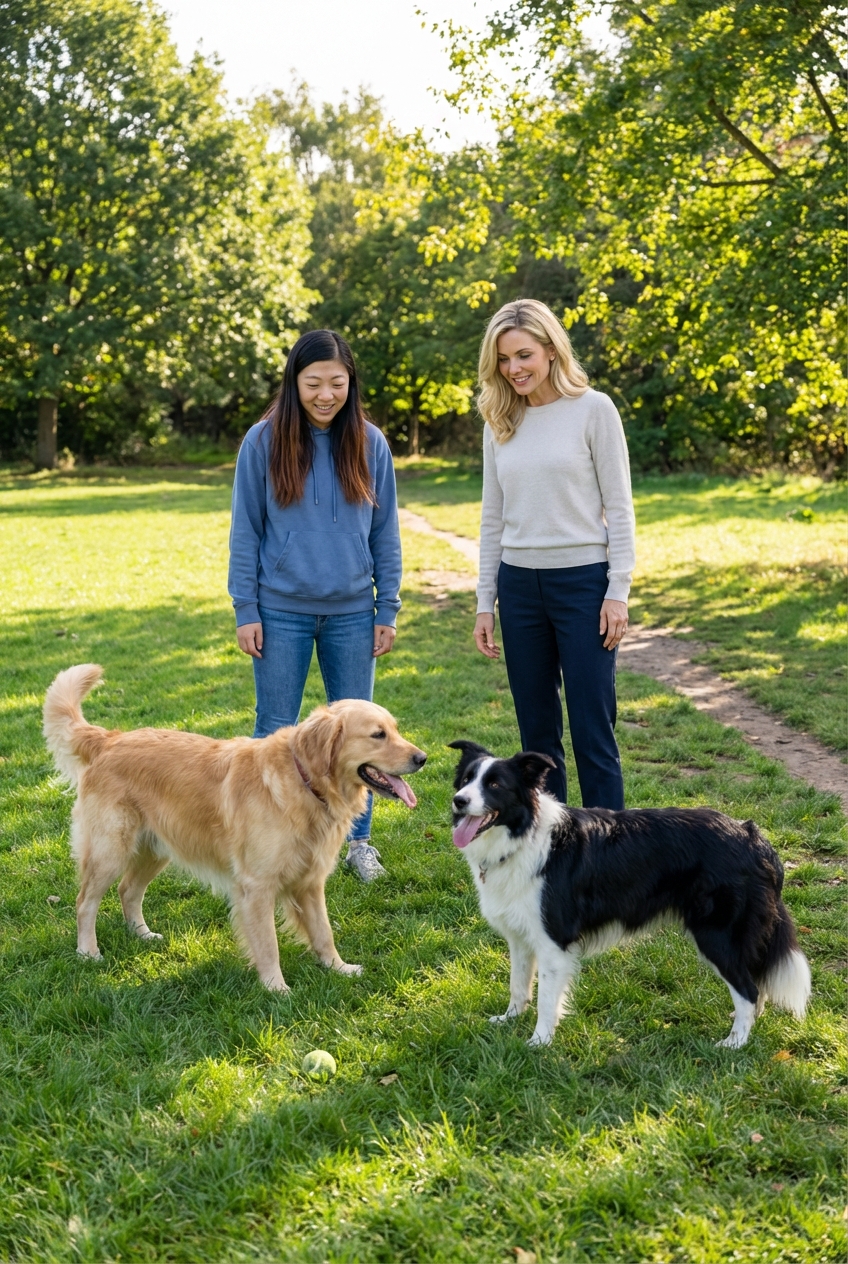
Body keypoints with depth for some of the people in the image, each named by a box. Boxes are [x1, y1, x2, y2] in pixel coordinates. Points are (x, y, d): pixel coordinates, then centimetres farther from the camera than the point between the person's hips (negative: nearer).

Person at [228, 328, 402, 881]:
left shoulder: (370, 444, 1)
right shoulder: (264, 442, -4)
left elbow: (385, 534, 6)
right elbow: (246, 533, -1)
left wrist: (388, 610, 3)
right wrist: (246, 611, -4)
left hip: (352, 613, 2)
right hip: (282, 613, -2)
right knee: (277, 732, 6)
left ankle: (359, 840, 23)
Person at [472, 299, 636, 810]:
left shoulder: (593, 409, -4)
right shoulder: (500, 422, 9)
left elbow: (619, 507, -4)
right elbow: (493, 518, 14)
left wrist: (619, 592, -10)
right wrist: (485, 602, 11)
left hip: (583, 580, -4)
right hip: (519, 584, 5)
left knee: (592, 730, -4)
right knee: (537, 729, 9)